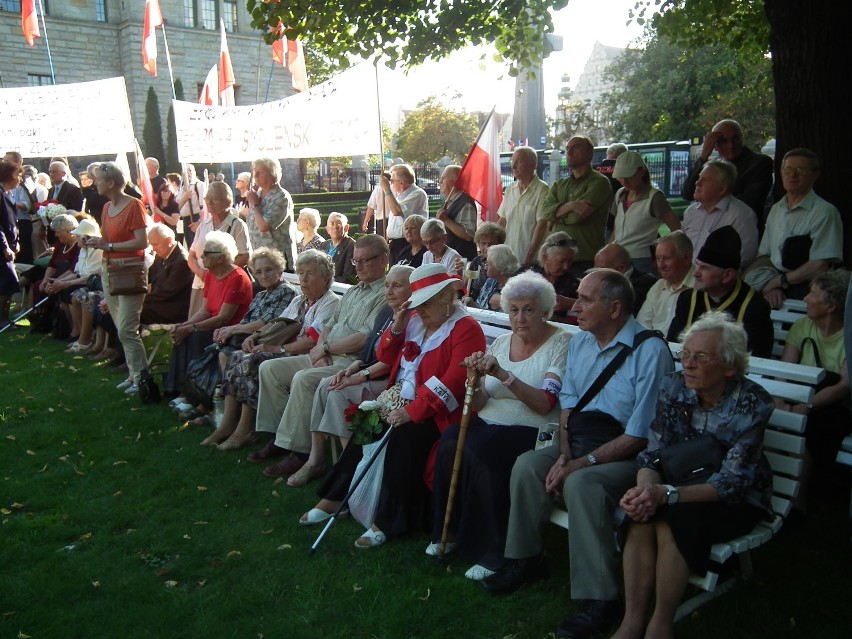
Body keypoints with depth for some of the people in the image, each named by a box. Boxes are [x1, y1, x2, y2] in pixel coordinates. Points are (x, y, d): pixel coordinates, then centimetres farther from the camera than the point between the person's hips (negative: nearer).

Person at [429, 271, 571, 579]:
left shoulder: (561, 343, -4)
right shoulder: (501, 342, 14)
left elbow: (545, 404, -16)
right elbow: (478, 405, 11)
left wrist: (504, 375, -25)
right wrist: (478, 377, -10)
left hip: (533, 431, -5)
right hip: (490, 424, 6)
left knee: (479, 452, -31)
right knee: (449, 442, -24)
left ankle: (491, 550, -16)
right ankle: (449, 531, -5)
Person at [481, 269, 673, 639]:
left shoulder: (650, 351, -19)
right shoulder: (580, 342, 6)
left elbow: (640, 435, -20)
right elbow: (567, 401, 10)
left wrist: (583, 463, -21)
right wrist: (564, 452, -7)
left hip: (628, 455, -7)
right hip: (582, 442, 7)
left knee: (582, 483, -32)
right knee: (527, 465, -14)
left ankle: (600, 599, -20)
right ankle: (524, 560, 6)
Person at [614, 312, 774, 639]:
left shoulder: (752, 404, -20)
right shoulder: (673, 388, -9)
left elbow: (731, 483, -23)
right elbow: (653, 454, -8)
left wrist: (667, 494, -36)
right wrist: (646, 489, -31)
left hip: (738, 501, -3)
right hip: (683, 484, 4)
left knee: (674, 520, -32)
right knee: (641, 516, -28)